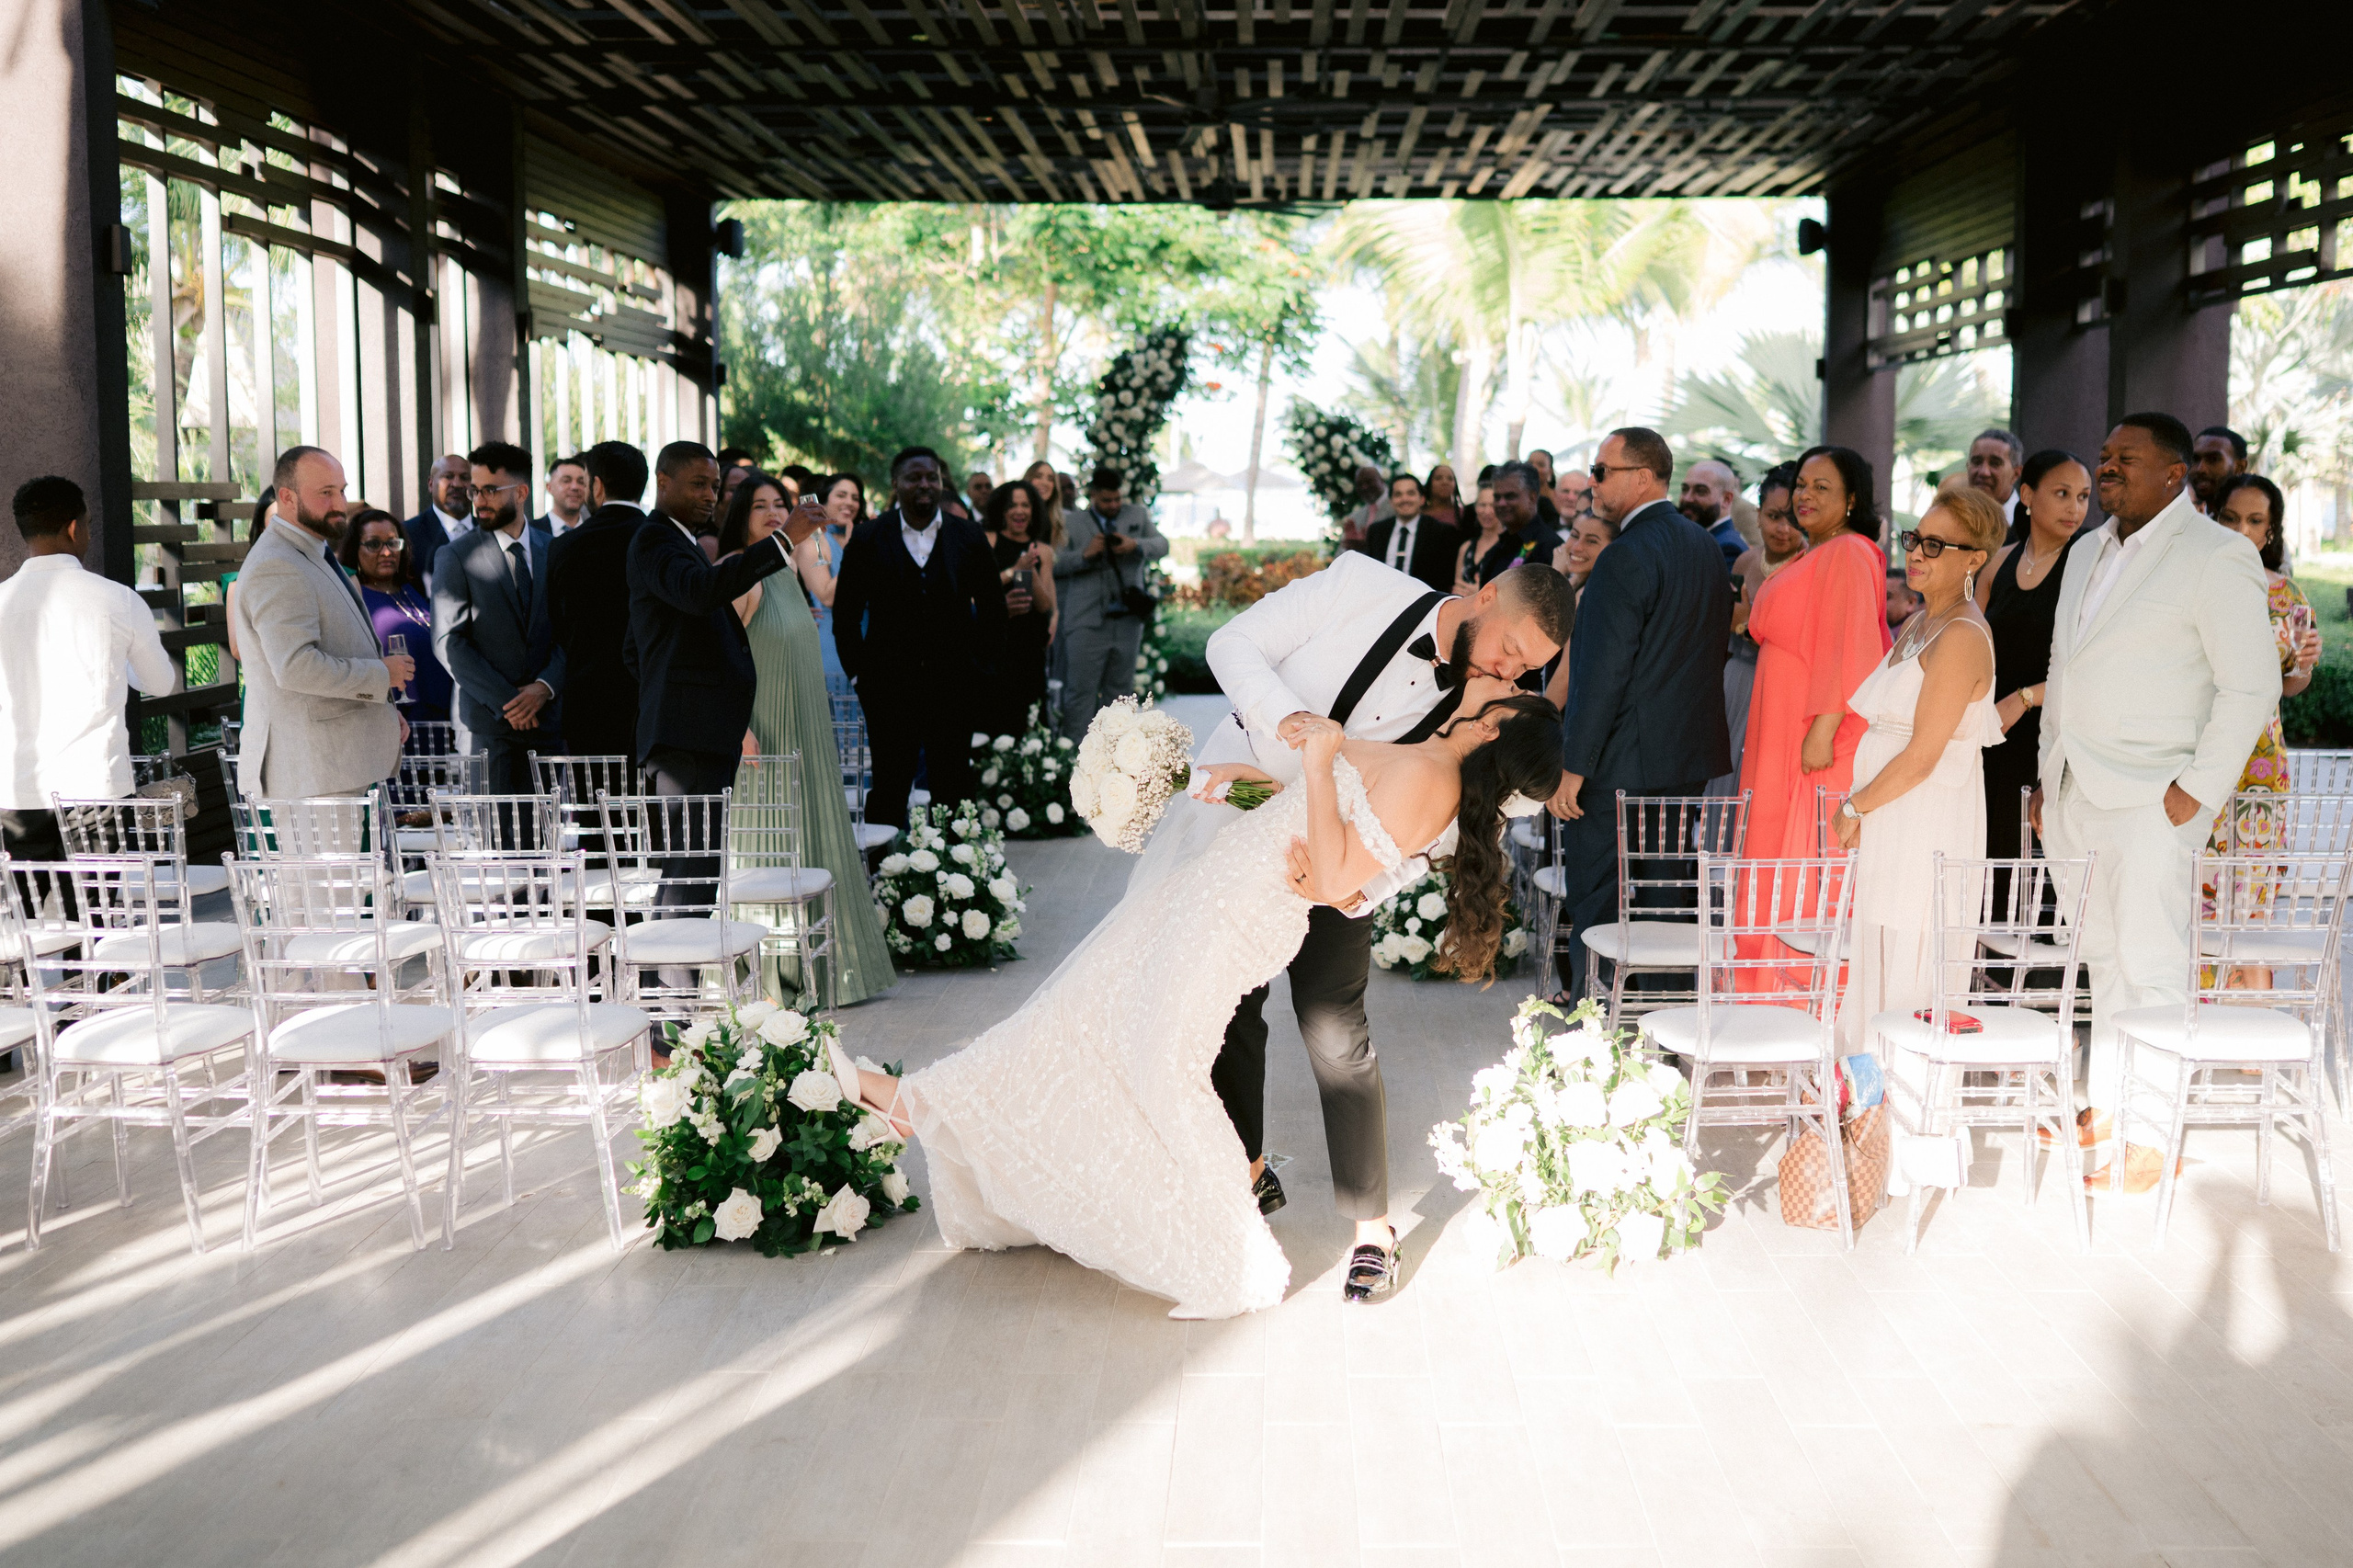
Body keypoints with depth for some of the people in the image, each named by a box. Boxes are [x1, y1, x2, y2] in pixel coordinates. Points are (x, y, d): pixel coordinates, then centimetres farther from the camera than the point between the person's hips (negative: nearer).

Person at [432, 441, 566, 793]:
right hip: (487, 724, -2)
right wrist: (505, 700, -12)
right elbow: (448, 642, -5)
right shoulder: (458, 555, 2)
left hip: (547, 712, 2)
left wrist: (545, 686, -10)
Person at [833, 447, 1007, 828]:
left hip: (954, 687, 1)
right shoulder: (867, 540, 2)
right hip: (889, 689, -1)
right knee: (888, 792, 2)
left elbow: (993, 607, 12)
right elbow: (845, 614, 7)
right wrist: (858, 670, 0)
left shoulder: (970, 538, 6)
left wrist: (983, 665, 5)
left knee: (952, 793, 4)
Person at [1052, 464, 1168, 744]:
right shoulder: (1072, 523, 6)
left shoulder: (1137, 516, 14)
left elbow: (1162, 545, 5)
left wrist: (1136, 545, -13)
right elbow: (1055, 563, 0)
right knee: (1080, 690, -6)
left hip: (1127, 621, 3)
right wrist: (1085, 554, -16)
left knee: (1120, 690, 10)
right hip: (1087, 623, -3)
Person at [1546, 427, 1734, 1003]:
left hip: (1622, 766, -9)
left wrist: (1573, 767, -18)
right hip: (1690, 760, 9)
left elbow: (1604, 672, -21)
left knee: (1598, 904, 1)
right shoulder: (1706, 546, 10)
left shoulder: (1626, 557, -18)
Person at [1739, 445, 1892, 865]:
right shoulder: (1812, 557, 19)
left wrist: (1823, 733, -23)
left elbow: (1850, 653, -19)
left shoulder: (1849, 554, -12)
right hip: (1785, 736, 10)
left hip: (1819, 740, -10)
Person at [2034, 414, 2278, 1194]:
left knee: (2152, 968, -3)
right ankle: (2106, 1108, 23)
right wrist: (2047, 779, 17)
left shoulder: (2217, 557, -9)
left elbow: (2251, 685, -12)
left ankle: (2154, 1138, 4)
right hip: (2081, 796, 7)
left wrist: (2197, 790, -15)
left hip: (2152, 803, -7)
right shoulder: (2088, 553, 16)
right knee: (2104, 957, 13)